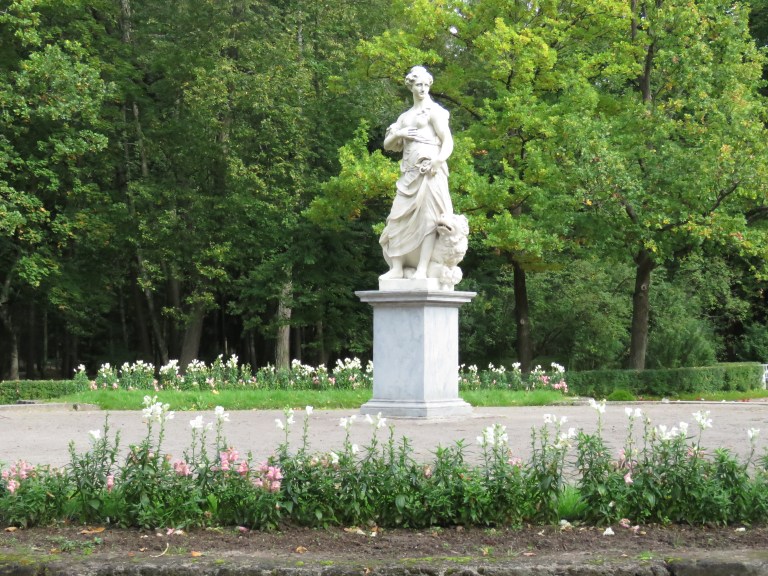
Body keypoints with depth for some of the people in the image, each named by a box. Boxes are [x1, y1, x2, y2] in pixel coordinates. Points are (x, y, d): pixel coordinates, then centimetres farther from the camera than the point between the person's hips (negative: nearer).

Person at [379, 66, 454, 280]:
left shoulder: (434, 111, 3)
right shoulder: (405, 116, 22)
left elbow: (448, 142, -6)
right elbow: (387, 145, 22)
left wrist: (437, 161, -23)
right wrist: (398, 134, 0)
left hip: (428, 172, -7)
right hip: (409, 173, 7)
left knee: (427, 218, -12)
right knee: (399, 219, -2)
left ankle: (422, 270, -18)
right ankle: (397, 268, -4)